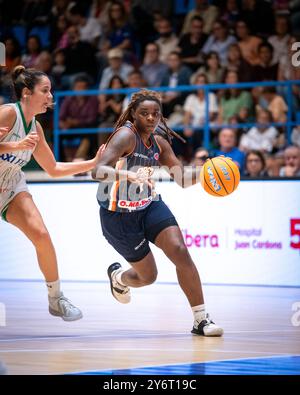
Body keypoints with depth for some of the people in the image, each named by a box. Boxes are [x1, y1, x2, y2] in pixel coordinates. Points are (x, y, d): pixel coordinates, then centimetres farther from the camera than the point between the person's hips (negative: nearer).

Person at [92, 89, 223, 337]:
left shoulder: (159, 142, 1)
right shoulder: (126, 136, -22)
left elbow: (182, 177, 7)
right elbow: (98, 171, -36)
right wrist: (128, 175, -54)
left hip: (149, 206, 6)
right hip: (119, 216, -5)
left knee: (180, 251, -17)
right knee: (148, 276, 5)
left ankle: (201, 319, -12)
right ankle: (117, 276, 43)